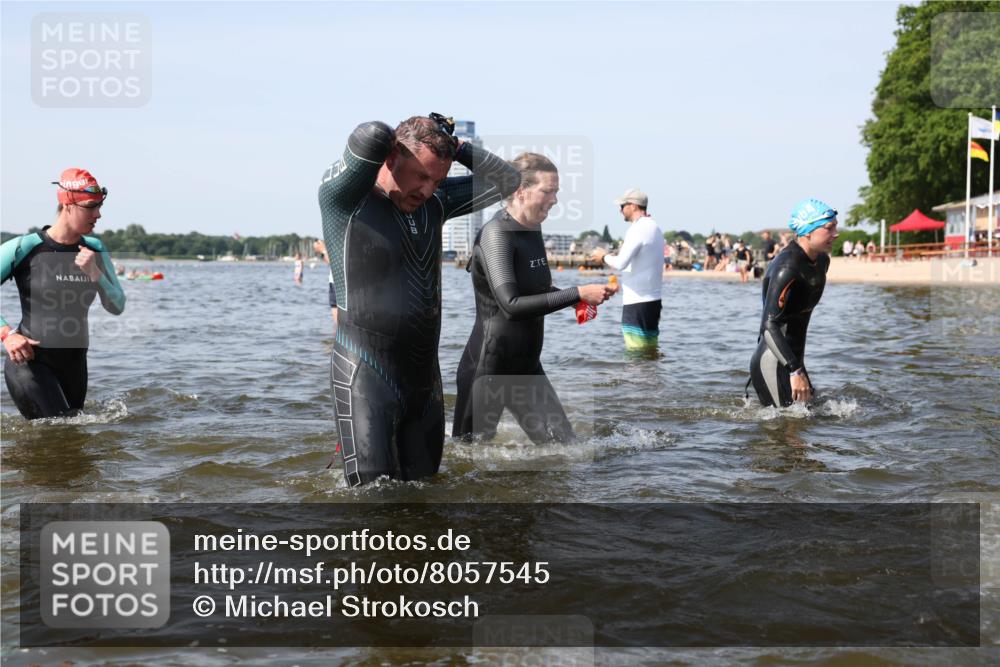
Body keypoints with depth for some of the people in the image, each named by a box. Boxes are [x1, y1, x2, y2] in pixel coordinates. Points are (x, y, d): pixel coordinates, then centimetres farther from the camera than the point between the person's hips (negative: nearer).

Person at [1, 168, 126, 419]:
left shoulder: (95, 250, 4)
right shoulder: (24, 248, -11)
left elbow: (117, 307, 3)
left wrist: (95, 273, -13)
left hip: (74, 363, 6)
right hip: (29, 361, -6)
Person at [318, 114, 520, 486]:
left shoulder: (433, 203, 9)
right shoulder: (343, 197, -10)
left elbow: (507, 181, 14)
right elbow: (372, 137, -28)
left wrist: (455, 146, 2)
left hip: (425, 378, 7)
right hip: (367, 376, -7)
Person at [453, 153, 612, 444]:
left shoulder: (533, 229, 7)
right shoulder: (496, 234, -19)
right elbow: (511, 305, -30)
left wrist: (575, 300, 4)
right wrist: (577, 293, -29)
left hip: (527, 366, 8)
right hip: (487, 368, -8)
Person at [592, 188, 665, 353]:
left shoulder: (638, 229, -14)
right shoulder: (654, 227, 14)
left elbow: (620, 263, -23)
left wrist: (603, 257, -5)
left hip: (637, 302, -9)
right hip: (653, 300, 9)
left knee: (636, 351, -6)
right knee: (650, 350, 12)